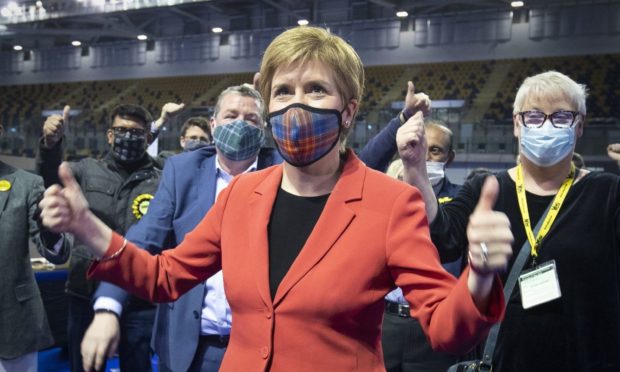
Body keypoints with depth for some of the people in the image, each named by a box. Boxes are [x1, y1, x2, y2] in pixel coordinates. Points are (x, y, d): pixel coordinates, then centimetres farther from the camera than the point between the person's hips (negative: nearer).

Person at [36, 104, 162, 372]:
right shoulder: (88, 171, 5)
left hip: (139, 302, -2)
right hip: (86, 296, 2)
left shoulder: (161, 182, -2)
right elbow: (53, 181, -13)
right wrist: (50, 144, -32)